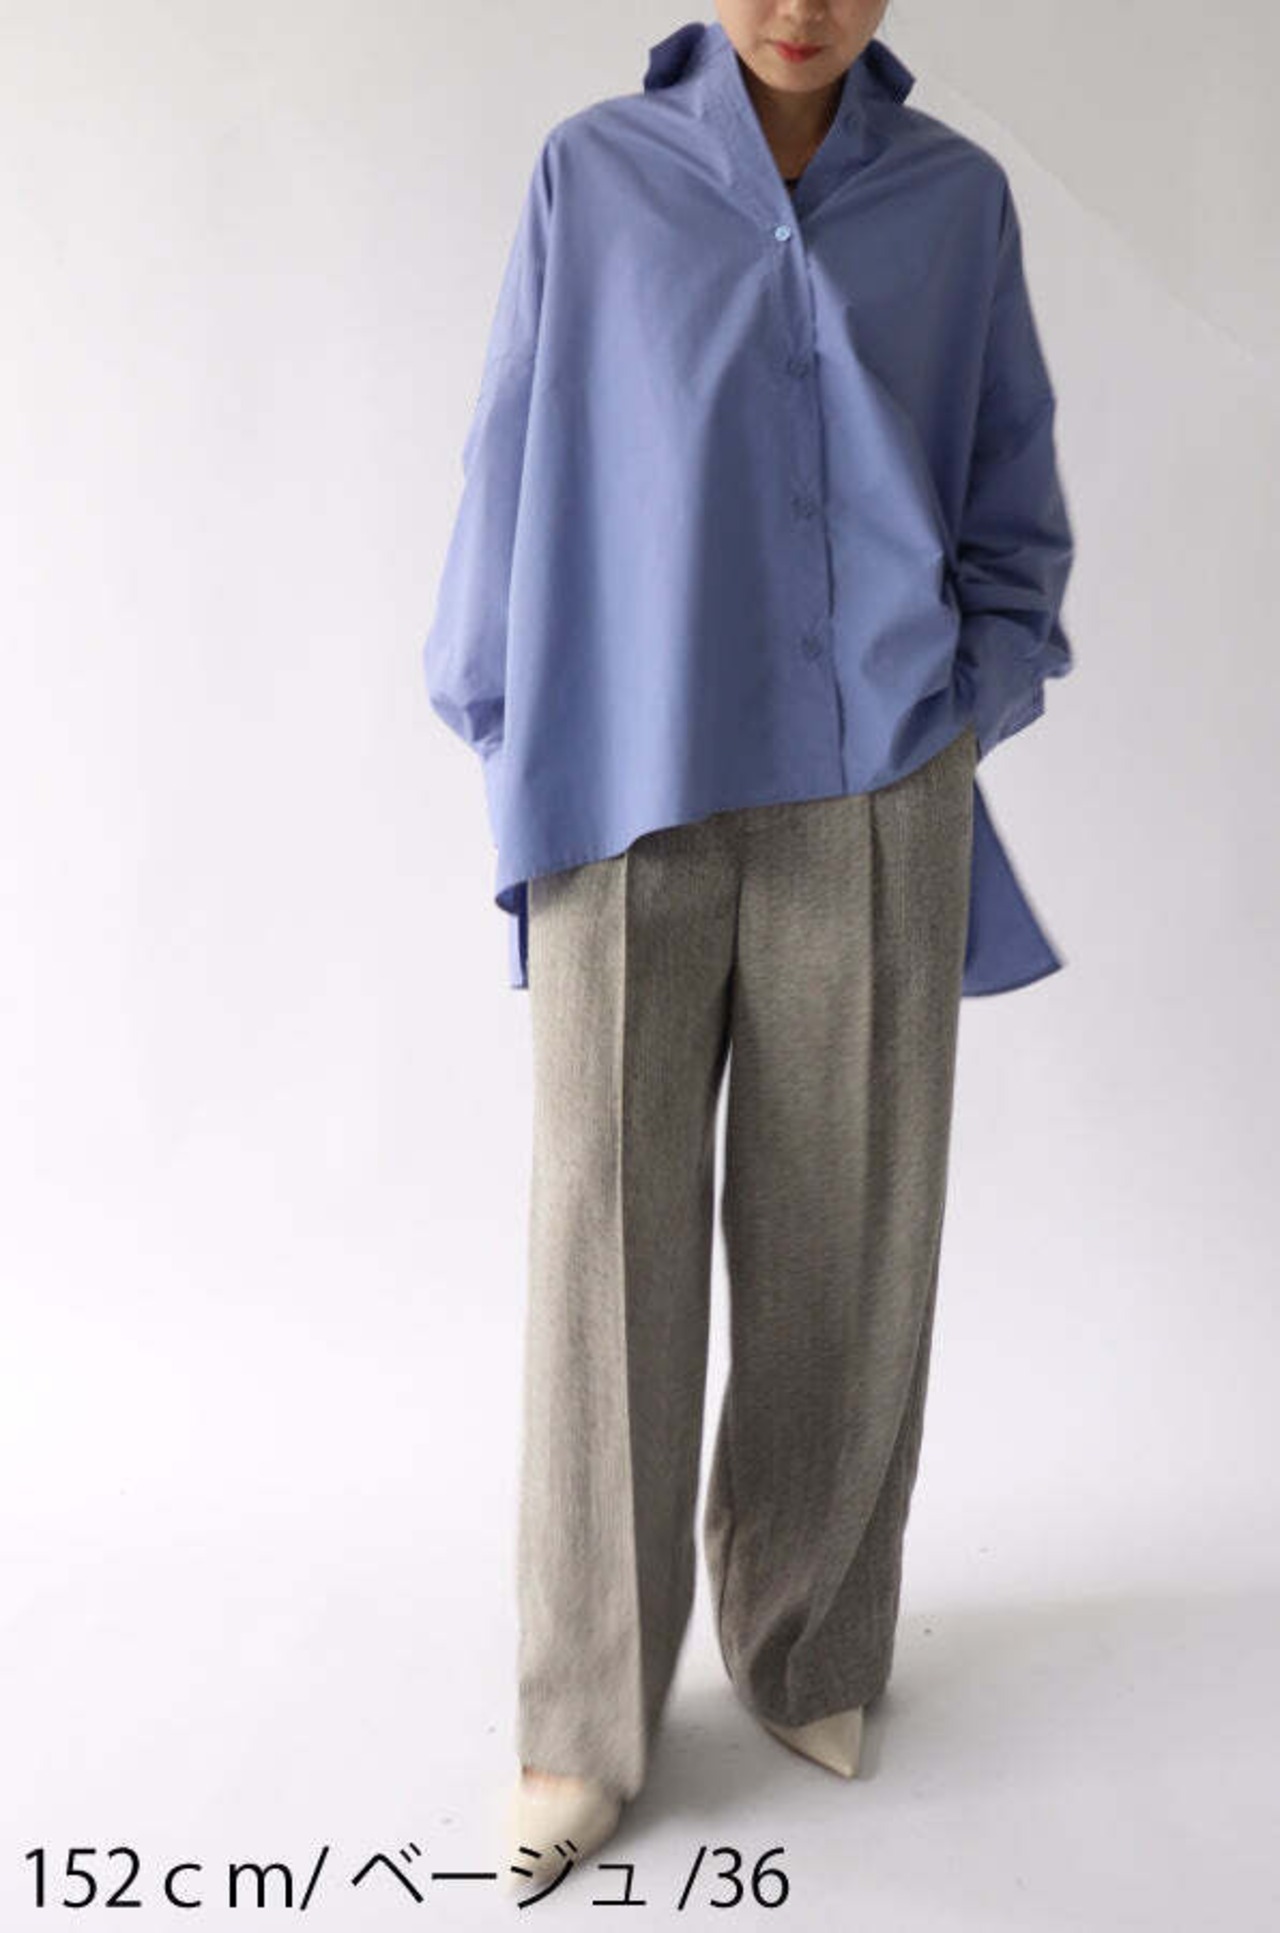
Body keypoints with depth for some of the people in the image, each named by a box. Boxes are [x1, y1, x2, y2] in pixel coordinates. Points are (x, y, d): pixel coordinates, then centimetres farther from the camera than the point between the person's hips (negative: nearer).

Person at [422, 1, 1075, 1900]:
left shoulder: (956, 195, 9)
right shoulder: (594, 176, 6)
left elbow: (1012, 489, 14)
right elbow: (522, 464, 9)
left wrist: (966, 709, 1)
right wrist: (521, 758, 7)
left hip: (869, 812, 2)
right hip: (632, 812, -1)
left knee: (848, 1246, 5)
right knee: (609, 1253, -2)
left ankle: (811, 1644, 27)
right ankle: (585, 1719, 14)